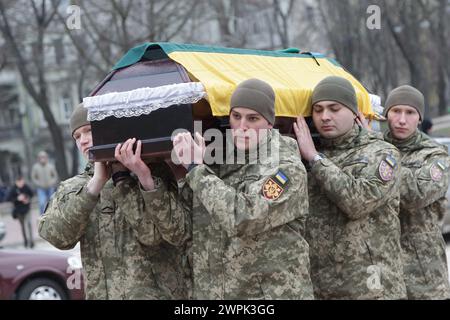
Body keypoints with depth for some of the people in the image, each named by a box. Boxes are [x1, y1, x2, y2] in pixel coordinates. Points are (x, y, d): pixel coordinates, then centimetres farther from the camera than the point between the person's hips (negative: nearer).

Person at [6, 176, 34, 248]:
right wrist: (17, 198, -31)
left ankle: (31, 240, -11)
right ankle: (25, 240, 30)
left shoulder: (26, 187, -11)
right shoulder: (13, 189, -17)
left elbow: (32, 193, 6)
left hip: (26, 209, 0)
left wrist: (28, 198, -14)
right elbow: (7, 199, -21)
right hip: (19, 210, 0)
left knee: (28, 223, -14)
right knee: (22, 225, 14)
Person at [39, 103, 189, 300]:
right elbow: (56, 235, -9)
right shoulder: (71, 189, 10)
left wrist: (122, 176, -20)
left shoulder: (156, 173, 2)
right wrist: (97, 182, -17)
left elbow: (151, 234, -12)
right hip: (101, 293, 3)